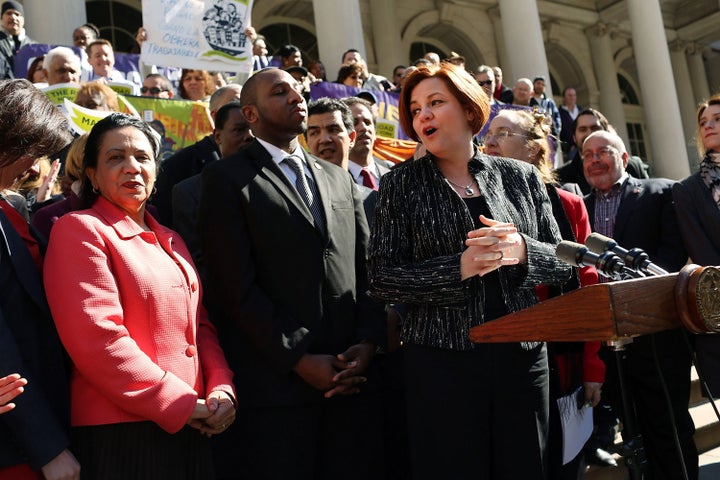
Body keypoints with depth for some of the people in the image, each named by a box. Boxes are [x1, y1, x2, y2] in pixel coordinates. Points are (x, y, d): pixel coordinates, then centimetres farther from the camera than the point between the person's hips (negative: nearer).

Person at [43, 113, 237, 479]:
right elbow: (97, 339, -17)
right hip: (119, 436, -7)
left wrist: (222, 390, -4)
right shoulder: (79, 230, -8)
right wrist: (179, 404, -15)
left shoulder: (169, 241, 15)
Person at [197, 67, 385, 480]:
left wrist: (368, 342, -3)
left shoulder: (340, 179, 17)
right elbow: (236, 286, -9)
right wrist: (299, 359, -13)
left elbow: (367, 267, 11)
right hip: (275, 383, -4)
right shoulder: (228, 178, 0)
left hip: (351, 380, 5)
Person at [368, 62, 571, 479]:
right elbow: (382, 280, -5)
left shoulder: (520, 177, 8)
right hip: (442, 361, -2)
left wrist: (522, 250, -14)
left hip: (522, 355, 3)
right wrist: (459, 267, -17)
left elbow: (561, 263, 7)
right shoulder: (401, 185, 1)